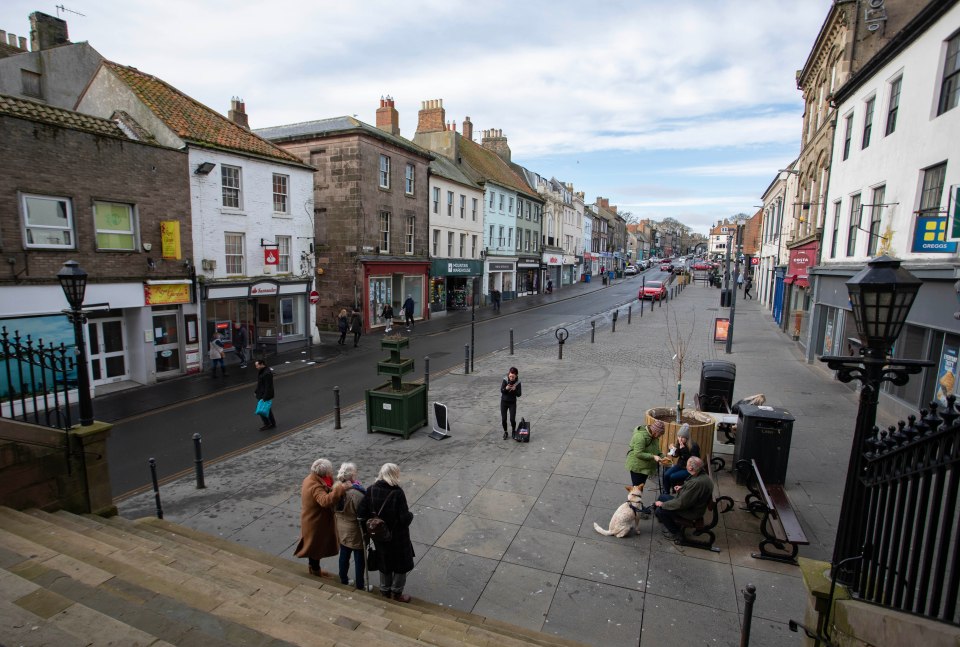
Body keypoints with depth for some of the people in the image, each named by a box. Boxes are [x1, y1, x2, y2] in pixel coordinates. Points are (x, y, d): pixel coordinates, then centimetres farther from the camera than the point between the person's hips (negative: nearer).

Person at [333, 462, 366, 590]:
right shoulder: (357, 494, -32)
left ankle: (343, 580, 42)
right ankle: (359, 586, 28)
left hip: (341, 530, 6)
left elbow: (333, 510, 3)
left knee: (344, 555, 24)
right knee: (359, 559, 13)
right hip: (355, 531, -6)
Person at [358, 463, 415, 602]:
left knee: (384, 563, 27)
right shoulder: (397, 493, -27)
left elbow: (362, 514, -8)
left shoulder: (371, 490, -12)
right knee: (401, 564, 20)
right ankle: (396, 593, 33)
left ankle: (385, 590, 43)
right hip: (397, 538, -5)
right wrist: (410, 515, -5)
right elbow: (405, 519, -26)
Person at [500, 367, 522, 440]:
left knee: (512, 419, -6)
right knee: (503, 419, 1)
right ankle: (505, 432, 25)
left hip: (512, 402, -1)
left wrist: (514, 390, -29)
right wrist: (506, 388, -33)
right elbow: (501, 391, -13)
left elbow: (519, 394, -11)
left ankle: (513, 431, 24)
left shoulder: (518, 382, -11)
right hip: (504, 402, 1)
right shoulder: (505, 380, -12)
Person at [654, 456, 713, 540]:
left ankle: (675, 532, 9)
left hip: (691, 511, -10)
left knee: (660, 510, -12)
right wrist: (682, 487, 4)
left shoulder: (697, 482, -37)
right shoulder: (701, 473, -8)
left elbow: (682, 504, -29)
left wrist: (663, 504, -18)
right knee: (662, 497, 14)